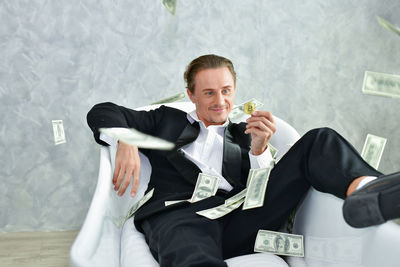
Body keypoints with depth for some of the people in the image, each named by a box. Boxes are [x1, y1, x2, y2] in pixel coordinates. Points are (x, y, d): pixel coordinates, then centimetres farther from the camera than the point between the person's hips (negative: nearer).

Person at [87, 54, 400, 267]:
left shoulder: (242, 134, 28)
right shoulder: (167, 120, 25)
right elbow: (102, 112, 19)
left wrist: (259, 149, -3)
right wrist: (125, 142, -4)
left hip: (238, 221, 3)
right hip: (180, 215, -2)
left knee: (320, 140, -9)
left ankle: (364, 189, -36)